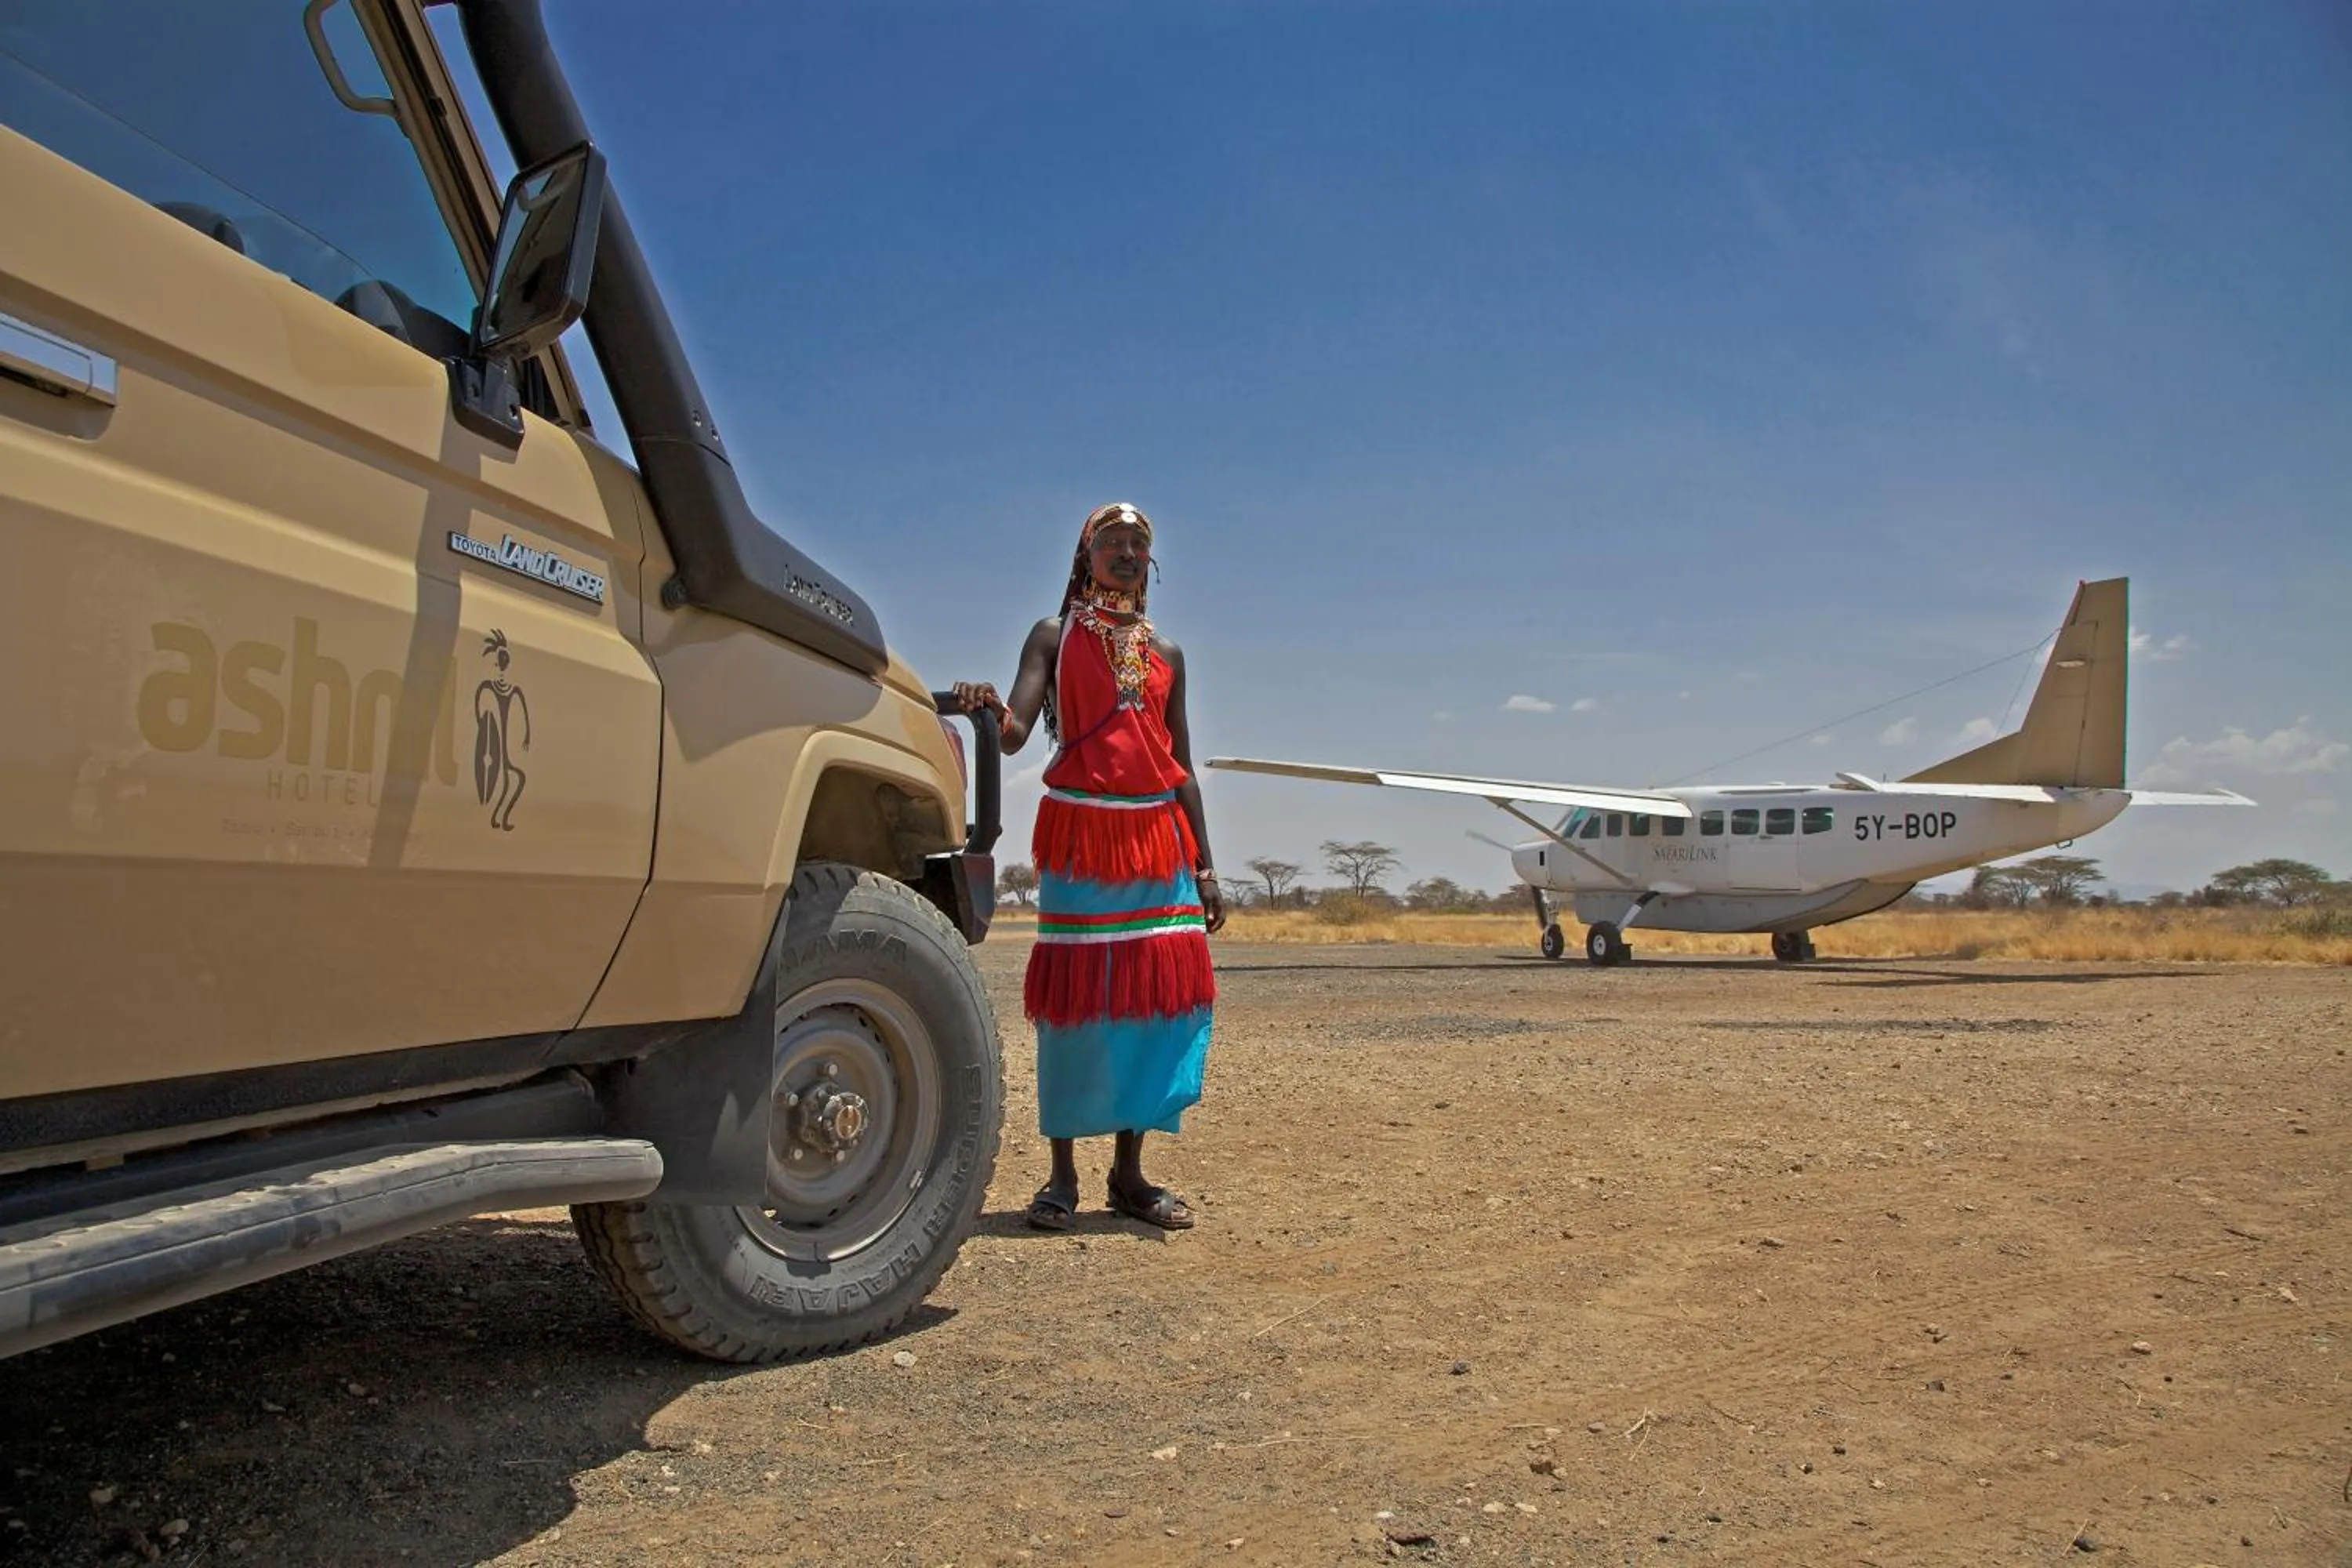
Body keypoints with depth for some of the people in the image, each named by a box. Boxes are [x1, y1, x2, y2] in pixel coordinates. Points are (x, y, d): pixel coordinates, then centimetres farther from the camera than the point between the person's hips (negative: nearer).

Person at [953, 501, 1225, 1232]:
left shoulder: (1166, 654, 18)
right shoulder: (1055, 636, 6)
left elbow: (1181, 767, 15)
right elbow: (1015, 732, -8)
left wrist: (1204, 866, 9)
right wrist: (990, 707, -33)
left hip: (1158, 833, 4)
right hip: (1080, 831, -4)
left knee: (1163, 993, -1)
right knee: (1076, 995, -4)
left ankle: (1129, 1173, 8)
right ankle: (1062, 1176, 5)